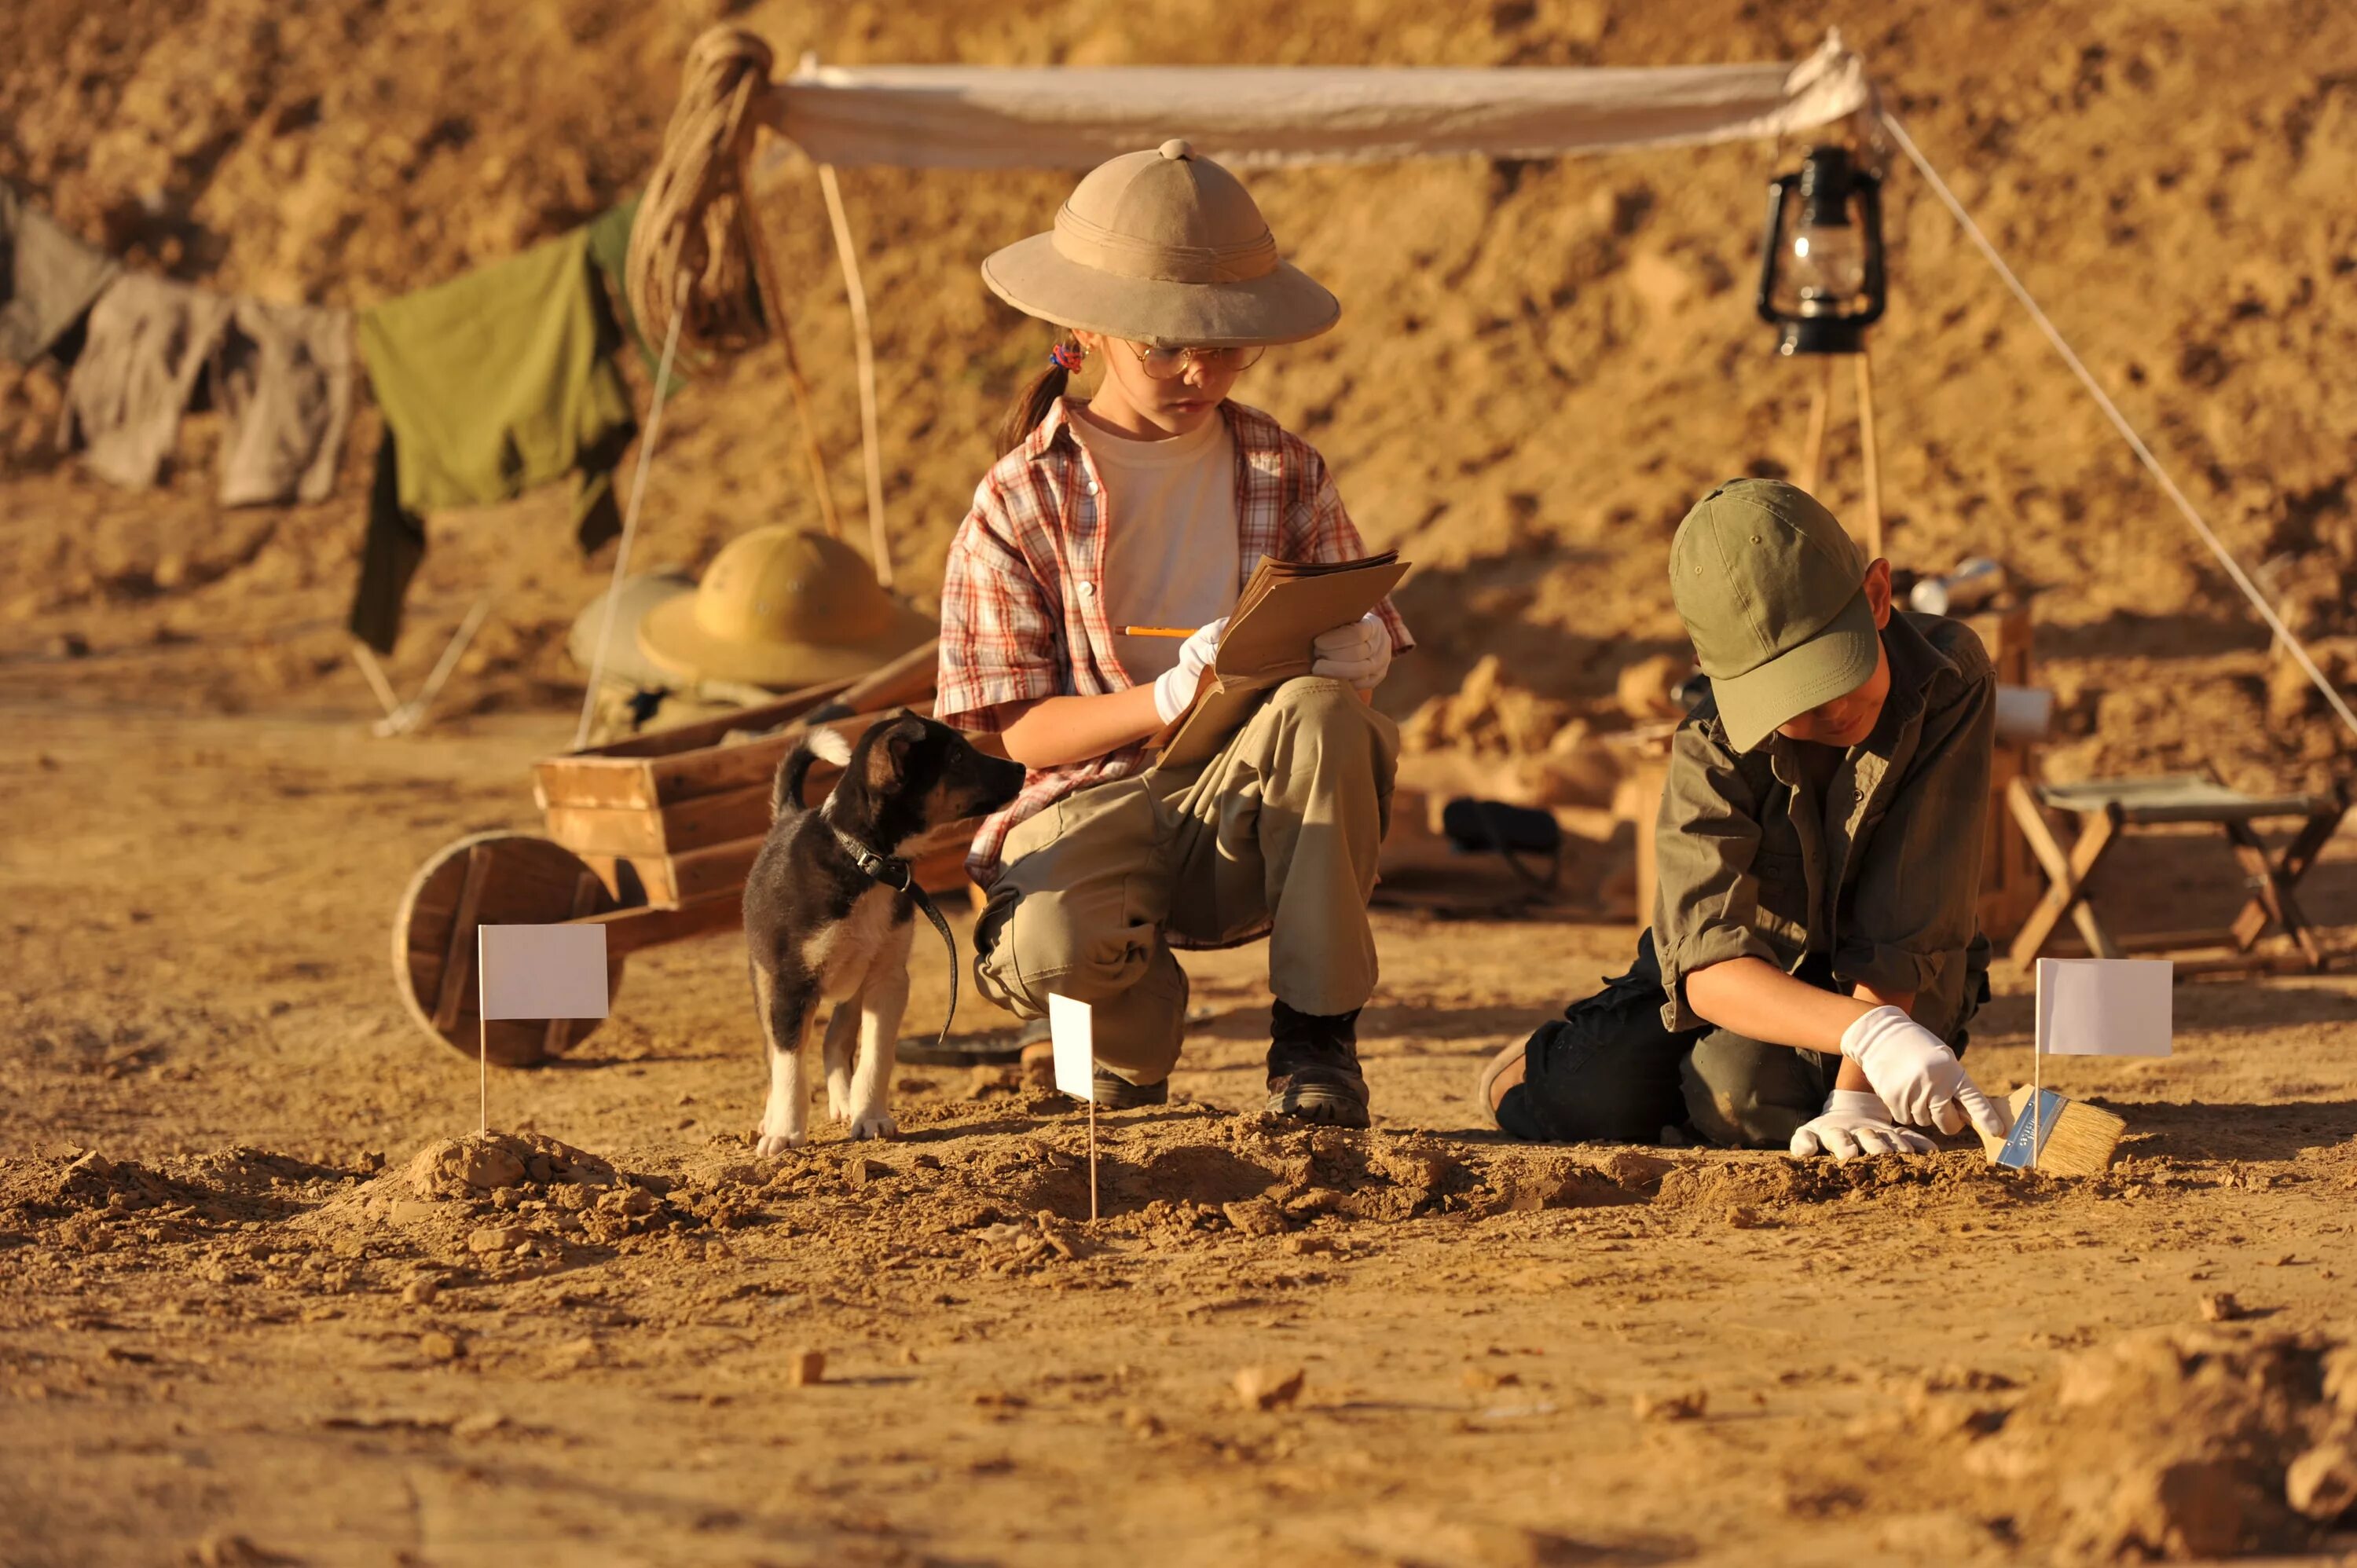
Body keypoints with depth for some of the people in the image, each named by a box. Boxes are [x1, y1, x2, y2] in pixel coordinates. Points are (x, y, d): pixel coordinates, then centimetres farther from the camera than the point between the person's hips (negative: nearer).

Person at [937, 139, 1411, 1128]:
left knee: (1322, 712, -33)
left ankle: (1315, 1039, -18)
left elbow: (1358, 636, 7)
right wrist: (1168, 699, -24)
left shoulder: (1285, 476, 8)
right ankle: (1134, 1045, 3)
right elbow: (1024, 728, -6)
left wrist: (1350, 653, -20)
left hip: (1249, 804, 2)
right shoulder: (1021, 501, -1)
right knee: (1053, 944, -38)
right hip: (1095, 800, -2)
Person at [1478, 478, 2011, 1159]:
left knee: (1742, 1089, -31)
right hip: (1750, 979, 1)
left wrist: (1854, 1093, -37)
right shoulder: (1712, 753, -27)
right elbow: (1708, 968, -39)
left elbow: (1903, 923, -29)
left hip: (1901, 986, -1)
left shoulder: (1950, 678, -28)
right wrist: (1867, 1030, -56)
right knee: (1592, 1098, -22)